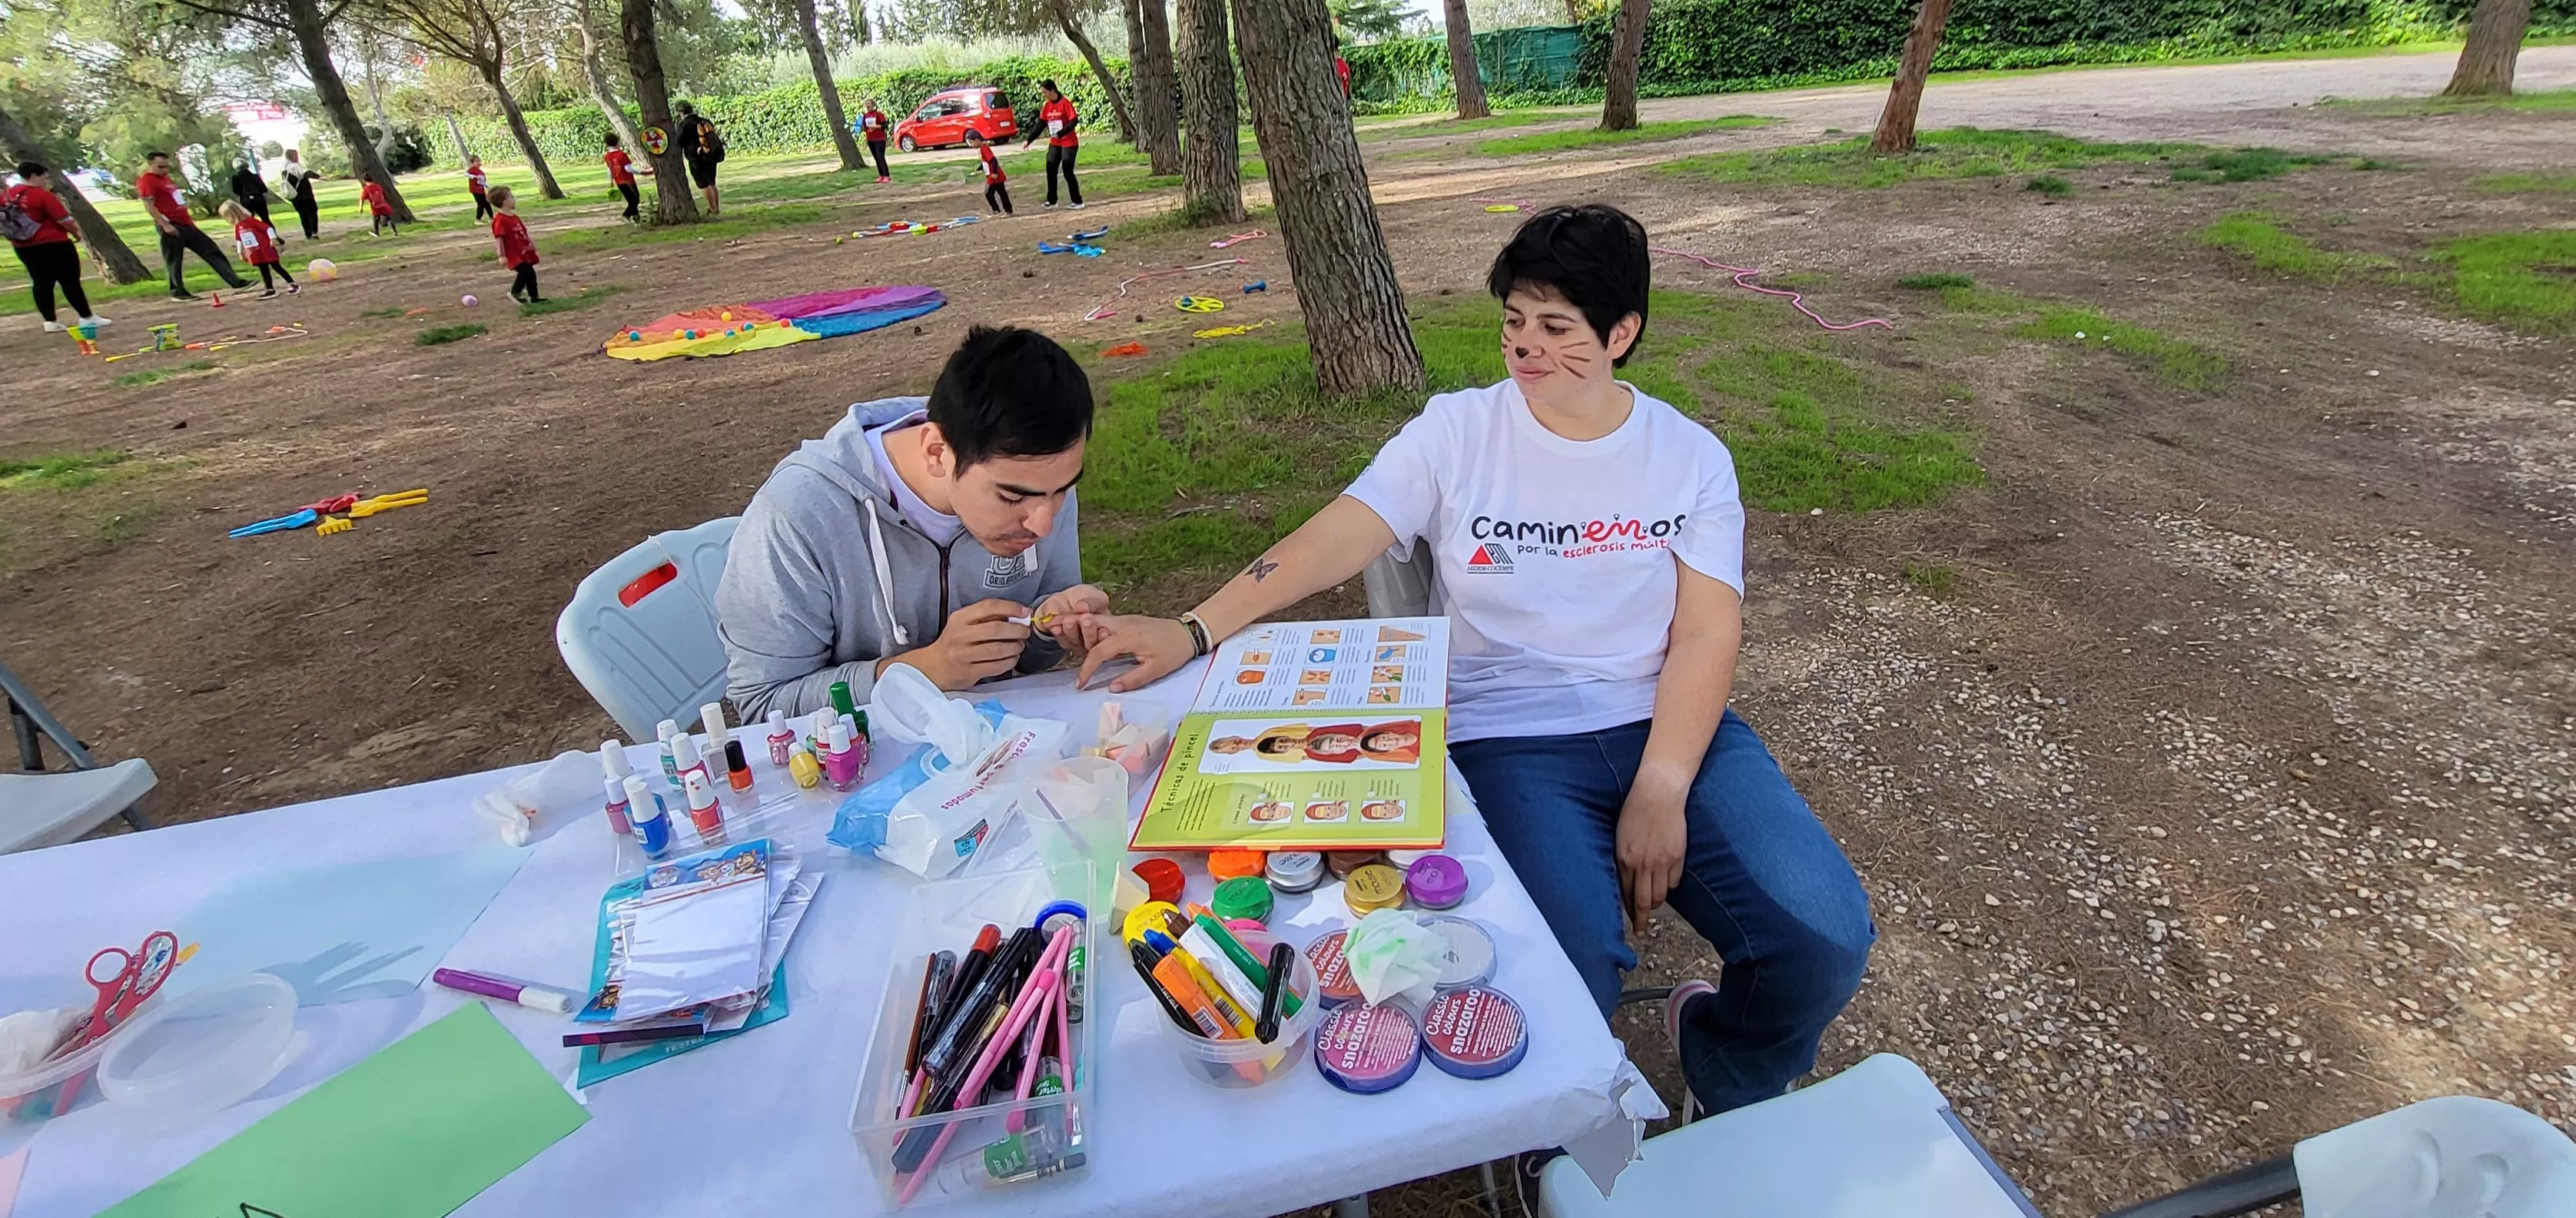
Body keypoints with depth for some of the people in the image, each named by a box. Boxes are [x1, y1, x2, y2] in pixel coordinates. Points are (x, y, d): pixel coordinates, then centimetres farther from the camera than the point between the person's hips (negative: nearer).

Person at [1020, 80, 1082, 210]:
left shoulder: (1065, 103, -13)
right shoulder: (1047, 106, 6)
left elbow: (1074, 121, -21)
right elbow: (1041, 125, 10)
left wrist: (1060, 133, -32)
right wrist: (1029, 140, 6)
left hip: (1069, 143, -7)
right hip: (1054, 143, 7)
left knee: (1067, 172, -8)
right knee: (1051, 170, 6)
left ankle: (1078, 202, 1)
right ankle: (1052, 200, 16)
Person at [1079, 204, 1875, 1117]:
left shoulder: (1690, 457, 6)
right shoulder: (1458, 432, 1)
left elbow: (1706, 634, -2)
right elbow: (1335, 538, -11)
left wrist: (1661, 791, -15)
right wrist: (1194, 630, -25)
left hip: (1671, 728, 3)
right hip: (1511, 739, -2)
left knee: (1825, 940, -17)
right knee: (1564, 988, -27)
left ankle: (1728, 1091, 20)